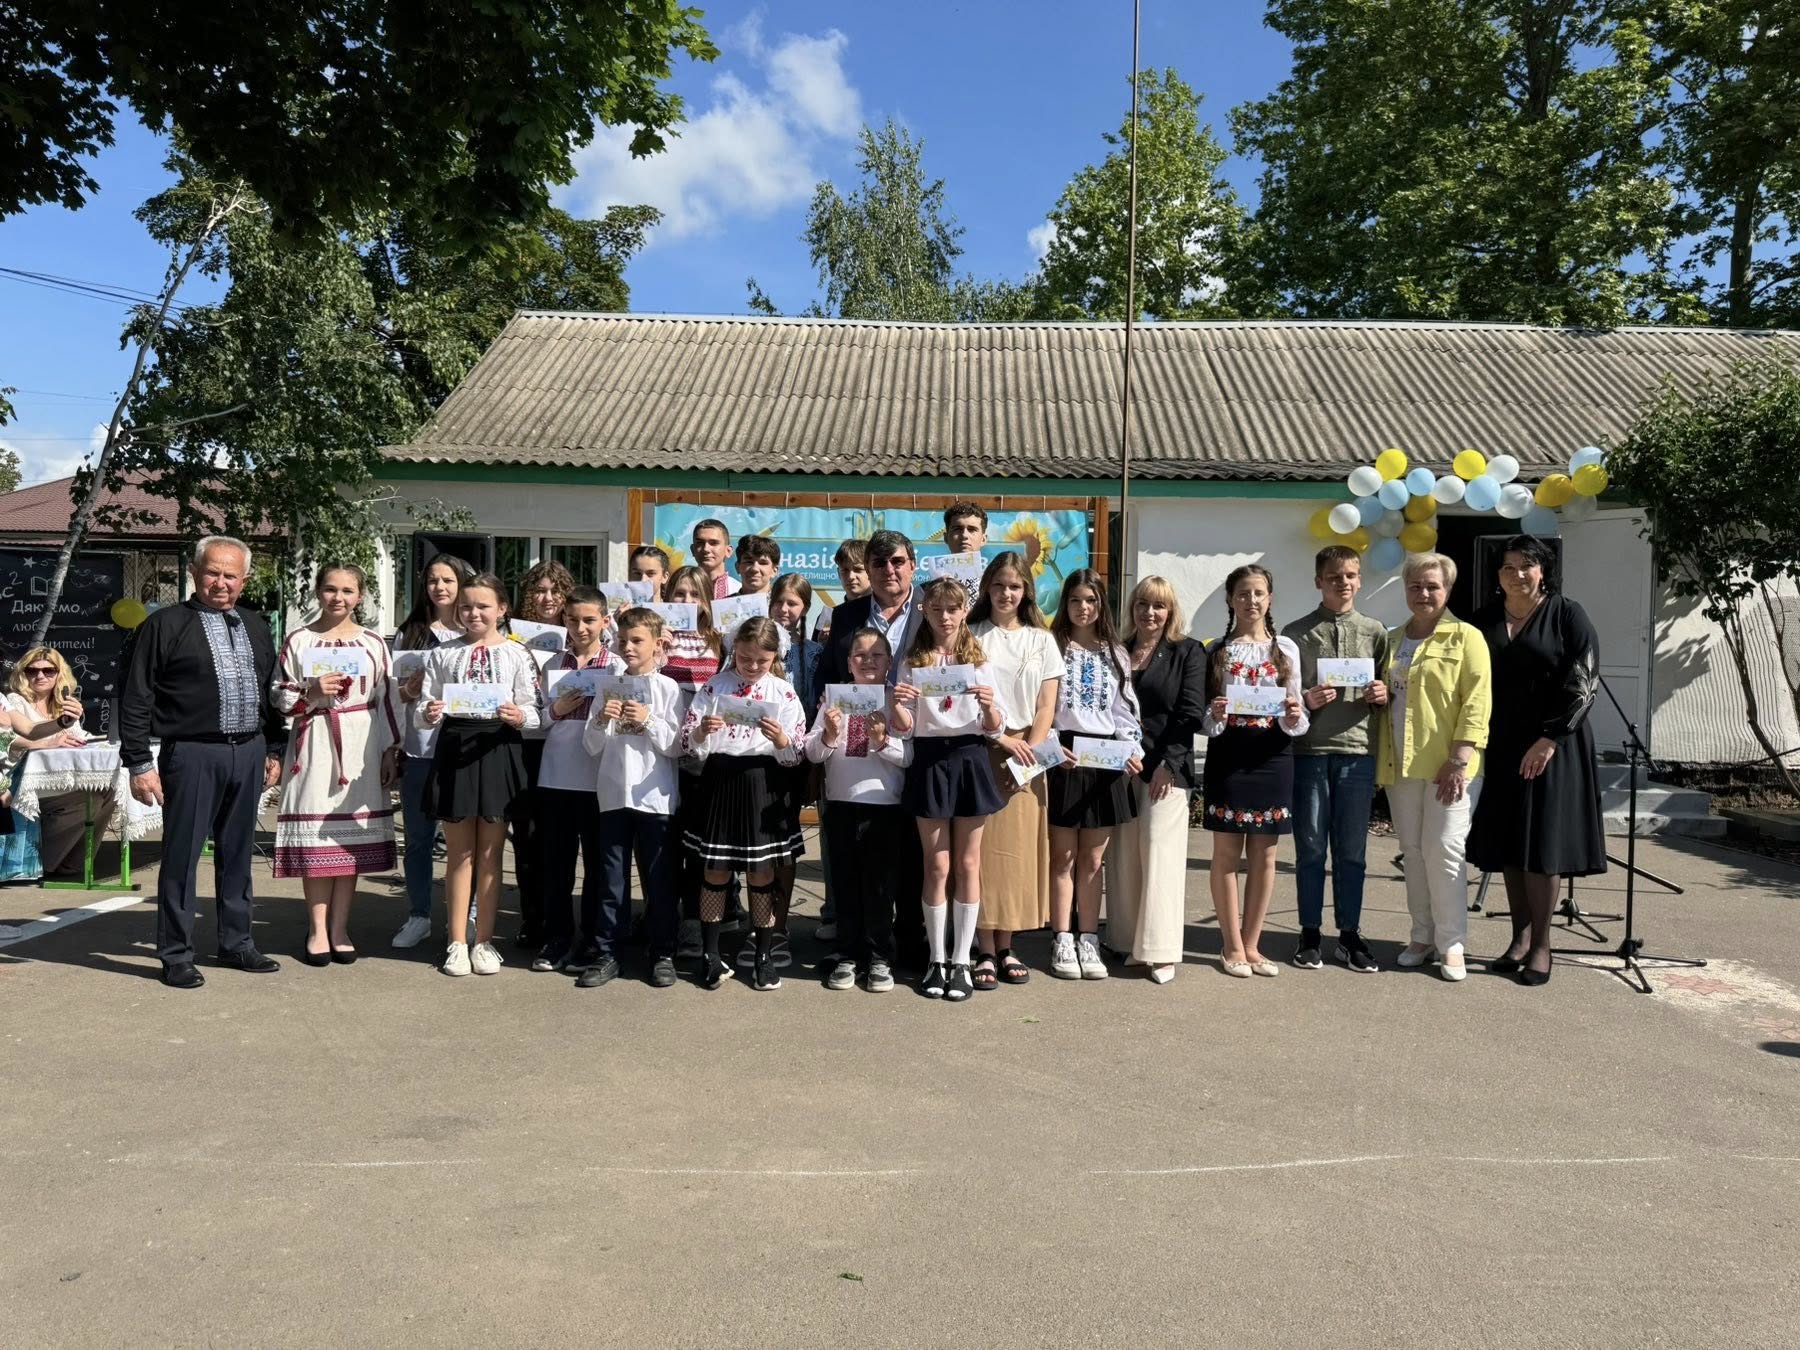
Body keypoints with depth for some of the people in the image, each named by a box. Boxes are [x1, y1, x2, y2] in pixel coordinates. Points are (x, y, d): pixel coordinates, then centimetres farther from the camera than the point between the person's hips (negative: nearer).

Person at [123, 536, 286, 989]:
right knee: (181, 855, 1)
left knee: (237, 853, 13)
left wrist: (274, 750, 14)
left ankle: (236, 943, 24)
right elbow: (135, 700, -5)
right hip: (192, 754, -5)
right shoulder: (165, 625, -3)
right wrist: (139, 764, -9)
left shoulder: (256, 627, 14)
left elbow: (271, 693, 19)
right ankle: (176, 955, 10)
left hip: (248, 753, 5)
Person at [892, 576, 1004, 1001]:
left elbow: (994, 729, 1)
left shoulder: (980, 661, 4)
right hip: (929, 760, 0)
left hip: (969, 759, 1)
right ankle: (937, 959, 15)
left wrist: (989, 706, -21)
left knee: (967, 864, 6)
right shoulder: (913, 662, 3)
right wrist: (897, 705, -22)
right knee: (937, 865, 4)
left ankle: (961, 961, 13)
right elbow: (904, 728, 0)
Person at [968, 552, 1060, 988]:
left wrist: (1029, 751, -9)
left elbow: (1047, 706, 5)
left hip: (1027, 755, 2)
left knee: (1017, 851, 3)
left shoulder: (1041, 640, 11)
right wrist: (1002, 740, -13)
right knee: (982, 851, -4)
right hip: (980, 752, -2)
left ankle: (1005, 948, 12)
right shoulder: (972, 635, 4)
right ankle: (985, 951, 2)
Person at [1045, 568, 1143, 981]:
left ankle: (1088, 941, 14)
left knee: (1092, 859, 7)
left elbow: (1125, 711, 10)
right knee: (1063, 857, 2)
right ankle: (1062, 943, 9)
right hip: (1062, 757, -3)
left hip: (1106, 759, 3)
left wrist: (1133, 750, -6)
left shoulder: (1116, 654, 14)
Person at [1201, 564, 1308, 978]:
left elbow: (1298, 718, 5)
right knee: (1227, 853, 2)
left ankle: (1251, 945, 18)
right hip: (1228, 754, -1)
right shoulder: (1217, 650, 3)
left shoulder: (1285, 648, 6)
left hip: (1272, 755, 2)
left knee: (1264, 855, 7)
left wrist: (1295, 718, -16)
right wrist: (1213, 717, -19)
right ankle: (1233, 947, 13)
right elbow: (1203, 719, 2)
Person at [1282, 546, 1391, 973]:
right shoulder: (1296, 633, 5)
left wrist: (1383, 695, -8)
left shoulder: (1374, 632, 10)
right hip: (1309, 750, -1)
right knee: (1310, 848, 5)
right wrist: (1306, 700, -14)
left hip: (1357, 750, 1)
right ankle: (1310, 934, 16)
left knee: (1352, 850, 7)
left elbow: (1390, 690, 14)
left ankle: (1350, 934, 17)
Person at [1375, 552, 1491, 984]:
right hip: (1400, 764, 6)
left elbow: (1476, 702, -10)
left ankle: (1451, 944, 4)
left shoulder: (1466, 637, -2)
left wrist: (1458, 760, -16)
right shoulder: (1391, 641, 15)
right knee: (1412, 851, 10)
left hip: (1446, 765, -5)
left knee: (1443, 850, -6)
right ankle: (1423, 936, 20)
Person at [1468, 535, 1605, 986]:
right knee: (1506, 840, 5)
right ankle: (1520, 937, 14)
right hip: (1500, 745, 4)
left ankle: (1541, 944, 6)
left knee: (1542, 841, -2)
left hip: (1552, 744, -4)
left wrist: (1549, 739, -16)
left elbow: (1584, 681, -9)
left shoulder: (1567, 615, -3)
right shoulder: (1485, 620, 9)